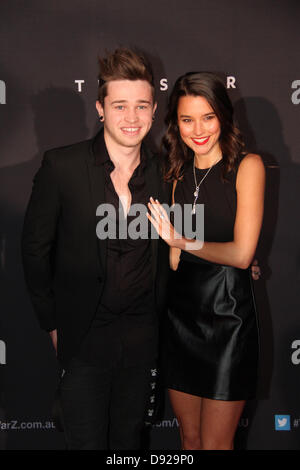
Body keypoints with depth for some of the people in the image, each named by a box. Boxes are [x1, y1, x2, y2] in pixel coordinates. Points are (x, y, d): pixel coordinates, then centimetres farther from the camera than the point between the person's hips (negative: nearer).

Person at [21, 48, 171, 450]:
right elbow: (36, 247, -4)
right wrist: (53, 323, -2)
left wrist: (158, 312, 6)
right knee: (87, 441, 9)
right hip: (85, 336, -3)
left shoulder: (164, 172, -2)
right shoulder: (61, 166, -11)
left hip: (142, 336, 3)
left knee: (129, 436, 20)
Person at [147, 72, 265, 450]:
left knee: (215, 442, 4)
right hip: (180, 311, 5)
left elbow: (241, 254, -14)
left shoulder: (247, 166, -7)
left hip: (227, 315, -5)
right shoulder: (180, 172, 10)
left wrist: (182, 241, -5)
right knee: (188, 438, 15)